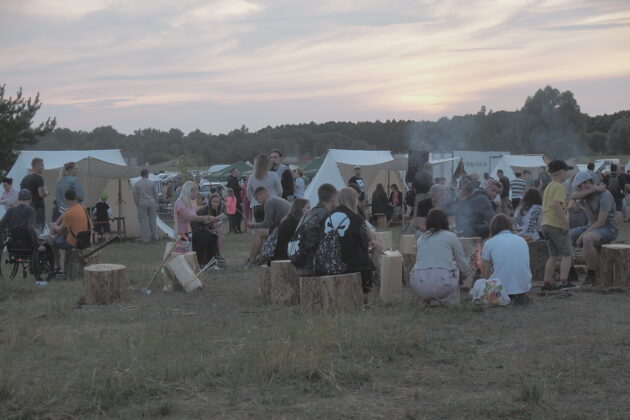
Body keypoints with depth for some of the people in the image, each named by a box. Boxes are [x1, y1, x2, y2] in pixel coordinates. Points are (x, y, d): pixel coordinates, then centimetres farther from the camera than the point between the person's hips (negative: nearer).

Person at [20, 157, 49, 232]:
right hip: (38, 207, -8)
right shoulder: (38, 177, -11)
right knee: (38, 230, -5)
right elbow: (41, 194, -17)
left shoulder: (25, 178, 12)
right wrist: (46, 192, 3)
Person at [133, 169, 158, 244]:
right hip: (151, 202, 1)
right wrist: (155, 202, 13)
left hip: (142, 204, -1)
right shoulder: (151, 182, -1)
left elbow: (135, 195, -8)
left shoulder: (136, 183, -4)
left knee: (144, 221, 1)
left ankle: (145, 239, 2)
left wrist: (137, 204, -2)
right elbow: (155, 194, 2)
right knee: (153, 220, 13)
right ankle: (154, 236, 21)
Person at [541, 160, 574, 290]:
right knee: (566, 254, -1)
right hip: (557, 225, -9)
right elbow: (556, 205, -26)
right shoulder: (559, 187, -12)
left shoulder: (548, 187, 19)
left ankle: (546, 283, 11)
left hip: (546, 224, 9)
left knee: (554, 255, 13)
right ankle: (563, 281, -7)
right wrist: (566, 221, -23)